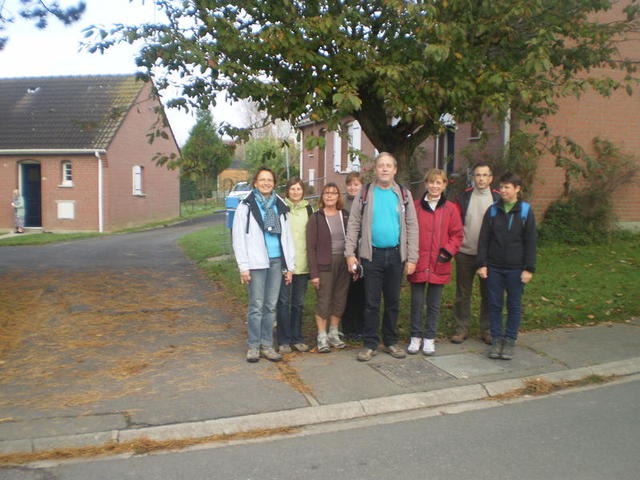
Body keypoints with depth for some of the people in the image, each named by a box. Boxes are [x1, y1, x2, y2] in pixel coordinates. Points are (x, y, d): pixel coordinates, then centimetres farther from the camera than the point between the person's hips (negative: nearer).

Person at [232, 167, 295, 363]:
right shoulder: (246, 206, 0)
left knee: (271, 305, 8)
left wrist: (289, 266, 9)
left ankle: (267, 345, 17)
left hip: (276, 261, 4)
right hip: (257, 262, -4)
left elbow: (287, 237, 14)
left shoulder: (281, 207, 13)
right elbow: (238, 238, -3)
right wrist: (243, 266, -9)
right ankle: (253, 346, 9)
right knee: (256, 305, -2)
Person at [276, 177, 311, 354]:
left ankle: (297, 338, 20)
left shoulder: (308, 209, 12)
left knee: (298, 303, 10)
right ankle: (283, 341, 8)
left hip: (302, 264, 4)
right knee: (284, 301, 0)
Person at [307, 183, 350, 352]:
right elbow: (311, 247, -6)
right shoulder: (316, 218, -3)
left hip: (343, 263, 4)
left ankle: (334, 334, 23)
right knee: (324, 301, -1)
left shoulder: (345, 216, 8)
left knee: (340, 300, 9)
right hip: (325, 265, -4)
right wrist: (314, 273, -11)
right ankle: (322, 338, 10)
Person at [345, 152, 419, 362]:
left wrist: (412, 258, -2)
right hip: (372, 254, -2)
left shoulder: (404, 195, 5)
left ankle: (391, 342, 24)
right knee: (371, 302, 3)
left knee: (393, 301, 11)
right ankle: (370, 344, 13)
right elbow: (353, 224, 1)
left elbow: (412, 227, 4)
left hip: (396, 255, 2)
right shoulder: (365, 193, 2)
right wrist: (350, 253, -7)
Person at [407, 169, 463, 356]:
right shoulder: (416, 206, 1)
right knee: (417, 302, 7)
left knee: (434, 304, 10)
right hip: (418, 264, 0)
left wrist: (447, 251, -8)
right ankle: (416, 337, 21)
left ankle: (429, 339, 22)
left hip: (439, 265, 0)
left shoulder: (450, 209, 1)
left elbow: (457, 234, 4)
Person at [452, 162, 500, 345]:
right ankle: (461, 328, 18)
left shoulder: (498, 199, 3)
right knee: (463, 294, 7)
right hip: (465, 254, 0)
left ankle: (487, 330, 20)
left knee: (488, 294, 7)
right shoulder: (463, 197, 2)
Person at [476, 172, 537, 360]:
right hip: (494, 267, 2)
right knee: (495, 304, 7)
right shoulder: (492, 210, 4)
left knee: (514, 306, 7)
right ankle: (496, 339, 17)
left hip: (516, 269, -1)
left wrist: (529, 268, -6)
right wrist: (482, 264, -3)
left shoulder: (526, 211, -1)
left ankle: (510, 341, 18)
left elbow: (530, 242, -2)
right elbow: (484, 239, 4)